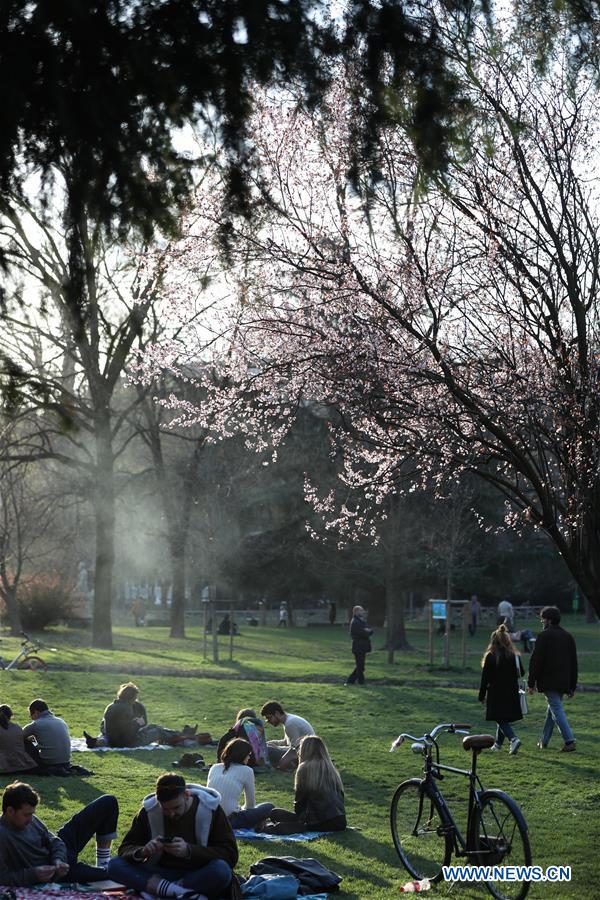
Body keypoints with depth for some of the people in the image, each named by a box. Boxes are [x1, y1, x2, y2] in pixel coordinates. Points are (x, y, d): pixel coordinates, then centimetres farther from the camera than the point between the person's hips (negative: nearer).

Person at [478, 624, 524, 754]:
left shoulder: (490, 656, -12)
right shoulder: (515, 656, 0)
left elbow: (485, 678, -9)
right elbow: (521, 673, 9)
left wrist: (482, 696, -2)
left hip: (496, 693, -5)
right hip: (512, 693, 5)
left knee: (500, 719, -2)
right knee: (504, 719, 17)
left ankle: (514, 739, -22)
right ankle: (498, 744, 25)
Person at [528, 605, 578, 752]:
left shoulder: (543, 636, -8)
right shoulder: (568, 637, 12)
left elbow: (536, 661, -11)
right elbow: (574, 662, 15)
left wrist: (531, 682, -5)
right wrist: (572, 685, 19)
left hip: (548, 682, -7)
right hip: (563, 682, 7)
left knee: (557, 710, -8)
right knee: (552, 709, 17)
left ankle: (570, 741, -17)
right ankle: (544, 741, 25)